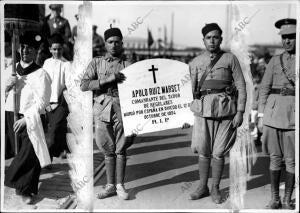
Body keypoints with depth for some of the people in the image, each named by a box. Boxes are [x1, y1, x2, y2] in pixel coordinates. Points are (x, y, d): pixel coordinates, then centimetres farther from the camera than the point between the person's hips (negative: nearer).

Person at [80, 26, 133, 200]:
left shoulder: (129, 65, 8)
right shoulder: (97, 63, 9)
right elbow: (84, 85, -2)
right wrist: (107, 80, -13)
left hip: (122, 109, -1)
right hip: (103, 109, 1)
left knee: (121, 149, 2)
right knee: (108, 150, 7)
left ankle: (120, 185, 11)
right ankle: (110, 185, 16)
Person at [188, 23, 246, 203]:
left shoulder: (230, 59, 3)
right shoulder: (196, 62, 10)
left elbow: (241, 86, 1)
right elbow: (191, 88, 12)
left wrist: (240, 112, -5)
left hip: (225, 109, -2)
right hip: (203, 110, 2)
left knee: (219, 153, 3)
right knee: (203, 151, 4)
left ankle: (216, 189, 18)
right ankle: (203, 187, 19)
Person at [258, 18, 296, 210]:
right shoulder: (275, 61, 9)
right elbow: (264, 89, 9)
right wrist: (261, 116, 3)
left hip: (293, 115, -2)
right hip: (273, 113, 2)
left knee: (291, 160, 2)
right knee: (275, 157, 7)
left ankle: (287, 200, 14)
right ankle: (275, 199, 17)